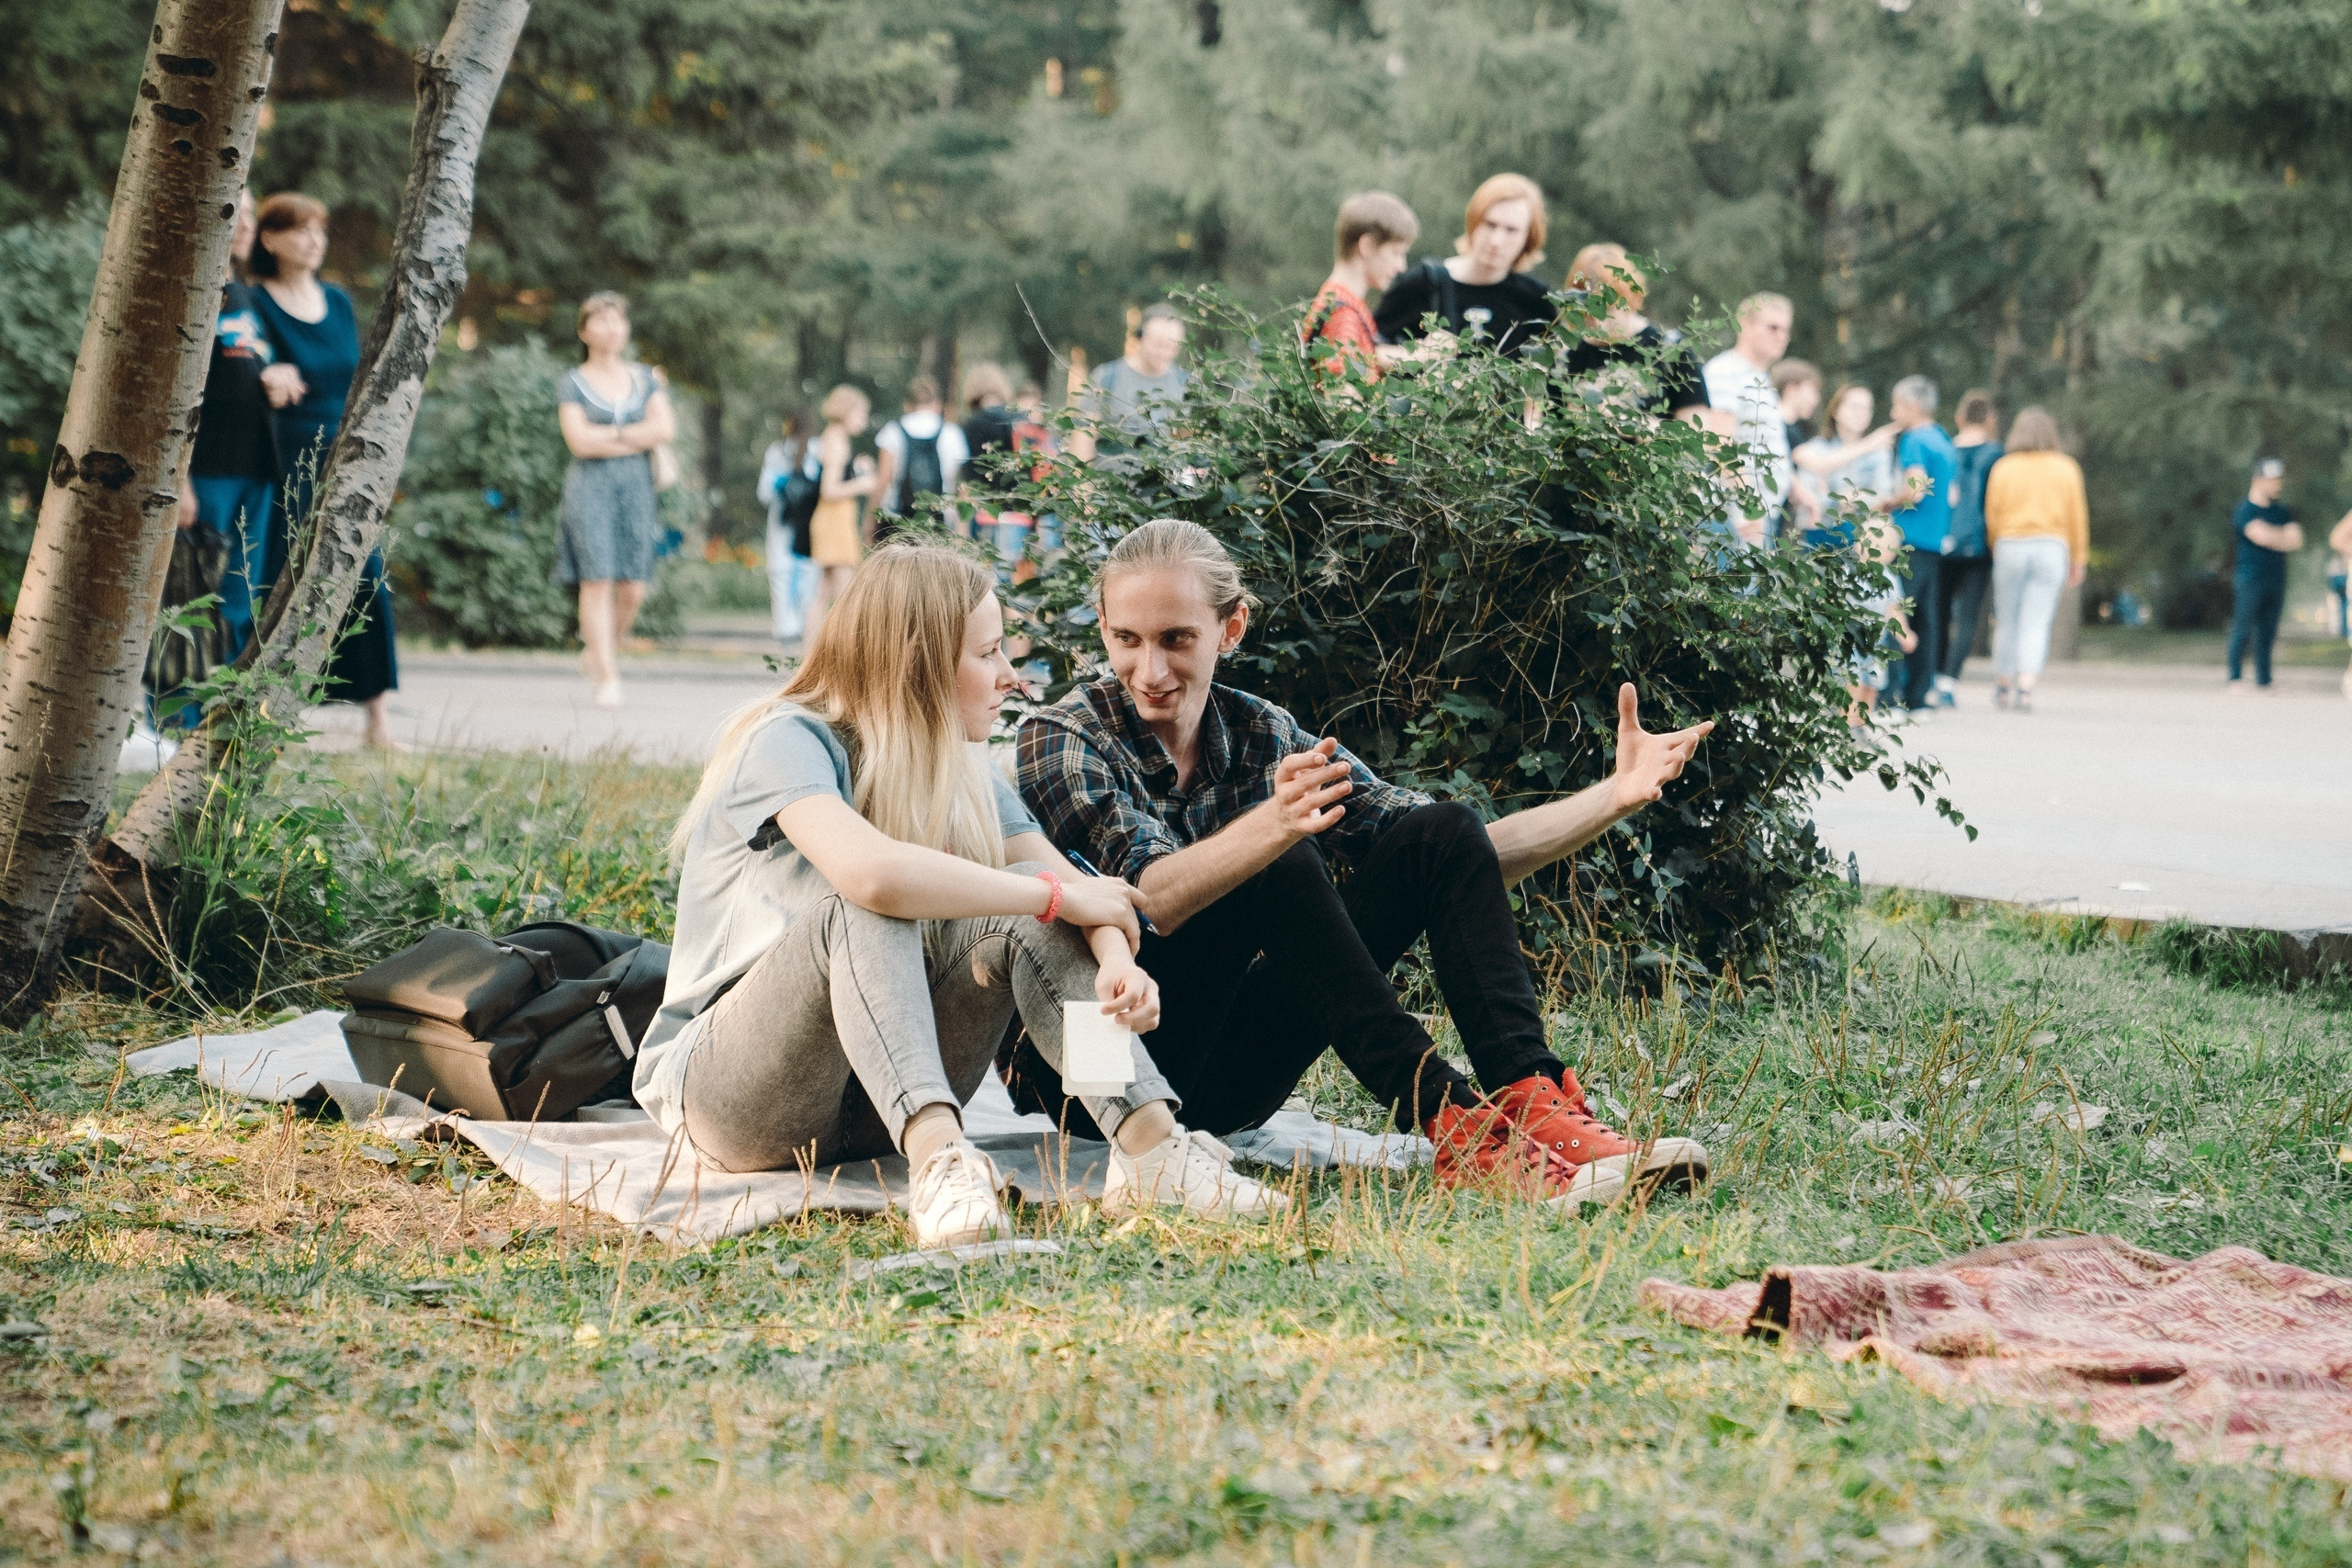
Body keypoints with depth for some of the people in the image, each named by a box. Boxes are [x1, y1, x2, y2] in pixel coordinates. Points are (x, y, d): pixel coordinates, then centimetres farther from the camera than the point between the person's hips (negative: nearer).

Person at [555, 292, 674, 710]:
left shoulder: (644, 379, 14)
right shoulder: (573, 383, 4)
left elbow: (666, 428, 0)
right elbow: (579, 440, -10)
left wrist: (611, 436, -7)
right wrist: (637, 436, -4)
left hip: (636, 486, 3)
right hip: (590, 487, -3)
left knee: (633, 589, -1)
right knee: (597, 581, -11)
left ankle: (599, 650, 24)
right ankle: (608, 679, -10)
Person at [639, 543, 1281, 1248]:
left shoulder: (963, 771, 7)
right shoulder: (791, 743, -16)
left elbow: (1070, 884, -5)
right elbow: (870, 871, -36)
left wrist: (1116, 958, -29)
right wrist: (1058, 895, -27)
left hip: (881, 1100, 6)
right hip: (725, 1089, -6)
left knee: (1025, 915, -16)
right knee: (867, 909, -32)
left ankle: (1149, 1142, -31)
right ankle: (938, 1160, -48)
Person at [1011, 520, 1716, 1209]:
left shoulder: (1265, 737, 7)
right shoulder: (1062, 741, -8)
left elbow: (1465, 861, 8)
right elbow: (1147, 900, -27)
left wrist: (1615, 794, -5)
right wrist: (1273, 827, -45)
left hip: (1225, 1082, 6)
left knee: (1443, 834, -8)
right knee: (1280, 867, -29)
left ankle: (1533, 1103, -26)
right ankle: (1455, 1127, -32)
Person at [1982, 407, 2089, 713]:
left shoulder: (2003, 468, 3)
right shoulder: (2066, 468, 5)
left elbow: (1992, 515, 2)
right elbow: (2077, 516, 4)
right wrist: (2077, 560, 10)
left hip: (2009, 547, 0)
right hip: (2051, 548, 0)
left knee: (2007, 621, 12)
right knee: (2036, 624, -2)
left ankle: (2003, 686, 18)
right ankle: (2026, 687, -16)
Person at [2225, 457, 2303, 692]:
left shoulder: (2281, 511, 15)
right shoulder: (2245, 511, -6)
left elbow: (2296, 541, 4)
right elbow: (2261, 536, -19)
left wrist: (2273, 536, -12)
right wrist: (2285, 536, -3)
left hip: (2276, 578, 6)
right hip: (2250, 578, -6)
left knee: (2268, 633, 6)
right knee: (2243, 630, -7)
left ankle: (2264, 681, 7)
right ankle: (2235, 679, -5)